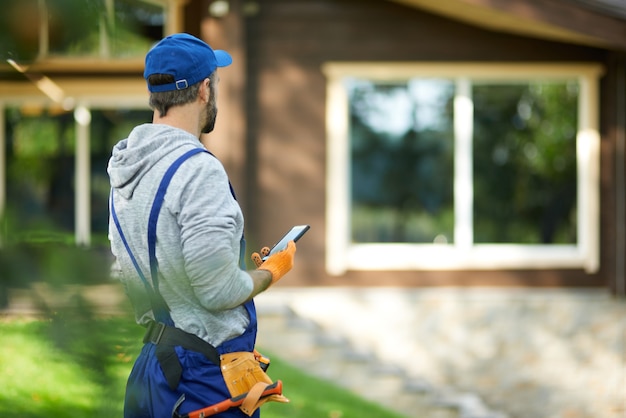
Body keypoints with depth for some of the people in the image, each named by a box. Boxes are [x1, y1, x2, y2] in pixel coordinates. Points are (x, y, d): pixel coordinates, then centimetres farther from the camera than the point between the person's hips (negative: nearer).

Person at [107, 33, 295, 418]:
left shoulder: (123, 168, 8)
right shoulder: (199, 169, -19)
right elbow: (219, 292, -19)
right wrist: (273, 271, 0)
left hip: (151, 360, 9)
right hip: (207, 370, -9)